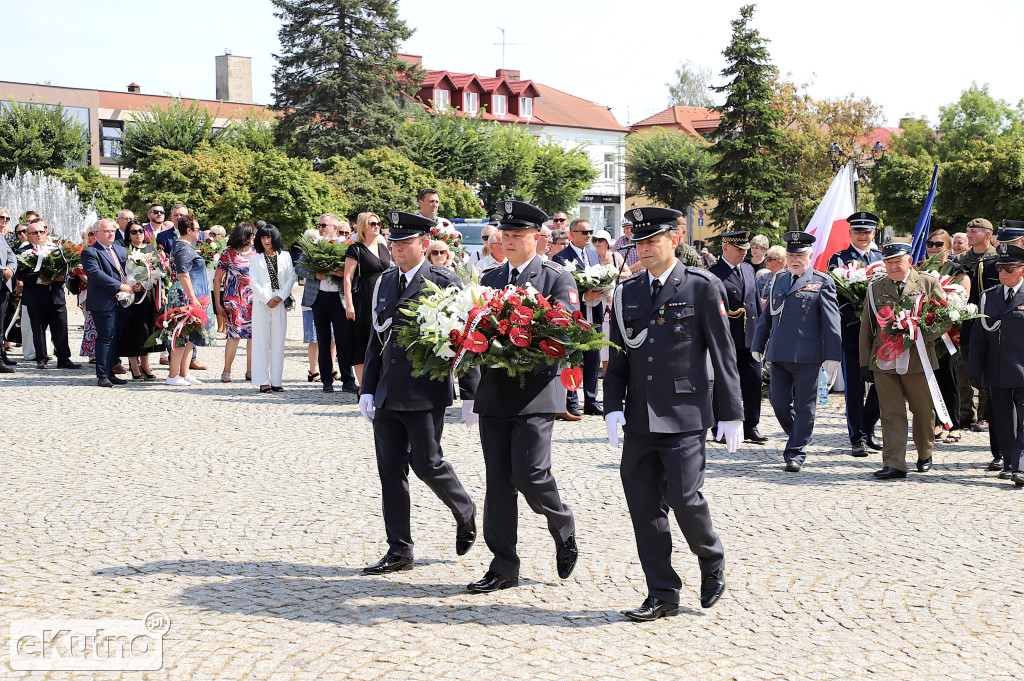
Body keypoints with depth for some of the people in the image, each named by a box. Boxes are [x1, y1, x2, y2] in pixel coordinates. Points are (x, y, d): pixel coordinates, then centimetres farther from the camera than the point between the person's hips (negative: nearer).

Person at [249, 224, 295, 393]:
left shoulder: (285, 256, 11)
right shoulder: (255, 258, 7)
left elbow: (291, 278, 5)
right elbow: (253, 281, 0)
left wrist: (280, 297, -8)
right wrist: (267, 299, -9)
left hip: (280, 303, 2)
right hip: (261, 303, -1)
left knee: (278, 341, 1)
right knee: (262, 340, -4)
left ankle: (276, 381, 4)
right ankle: (263, 382, -3)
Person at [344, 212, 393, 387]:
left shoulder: (383, 248, 15)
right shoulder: (356, 249, -4)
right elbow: (348, 278, -8)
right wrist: (349, 304, -15)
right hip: (363, 300, -6)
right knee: (363, 342, -3)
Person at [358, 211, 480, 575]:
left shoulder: (445, 282, -5)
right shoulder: (384, 283, 13)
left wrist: (471, 394, -9)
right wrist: (367, 389, 11)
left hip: (426, 393, -6)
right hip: (387, 394, 6)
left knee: (427, 463, -7)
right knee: (390, 472, 6)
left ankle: (465, 512, 24)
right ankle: (399, 551, 14)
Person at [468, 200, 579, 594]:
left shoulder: (557, 279, 0)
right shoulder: (490, 279, 17)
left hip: (536, 392, -5)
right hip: (494, 392, 5)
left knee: (529, 473, -11)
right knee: (498, 480, 5)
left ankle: (565, 533, 19)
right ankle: (503, 567, 12)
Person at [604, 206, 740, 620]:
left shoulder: (703, 287, -2)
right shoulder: (625, 293, 10)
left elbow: (724, 354, -2)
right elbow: (617, 358, 13)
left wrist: (731, 414, -4)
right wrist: (613, 407, 0)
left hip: (684, 416, -5)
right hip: (639, 419, 5)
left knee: (684, 498, -10)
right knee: (644, 507, 4)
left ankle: (712, 561, 21)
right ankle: (662, 595, 14)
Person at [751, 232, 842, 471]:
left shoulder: (822, 283, 0)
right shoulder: (777, 281, 14)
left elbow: (831, 322, -4)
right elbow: (765, 317, 20)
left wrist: (832, 355, -9)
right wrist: (758, 346, 17)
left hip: (807, 356, -4)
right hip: (779, 354, 5)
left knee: (804, 406, 1)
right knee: (778, 401, 6)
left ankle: (796, 453, 9)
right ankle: (798, 436, 31)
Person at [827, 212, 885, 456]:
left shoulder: (883, 258, 16)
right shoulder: (839, 259, 3)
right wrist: (853, 313, -22)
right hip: (852, 329, -4)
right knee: (854, 387, -2)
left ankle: (867, 430, 23)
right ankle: (857, 438, 4)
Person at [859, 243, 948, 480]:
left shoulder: (929, 284, 4)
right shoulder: (875, 287, 9)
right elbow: (866, 327, 11)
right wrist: (865, 362, 7)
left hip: (918, 361, -1)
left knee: (923, 411, 11)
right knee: (891, 414, -2)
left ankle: (925, 454, 33)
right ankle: (894, 465, -2)